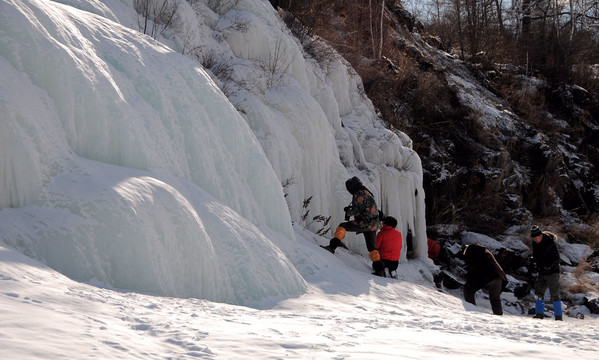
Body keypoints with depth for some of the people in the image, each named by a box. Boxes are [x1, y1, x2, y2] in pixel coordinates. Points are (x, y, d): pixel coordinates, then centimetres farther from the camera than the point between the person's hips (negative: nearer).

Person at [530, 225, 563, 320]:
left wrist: (547, 266, -28)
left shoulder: (551, 243, -19)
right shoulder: (535, 243, 3)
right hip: (542, 273, 7)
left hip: (552, 272, -7)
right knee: (538, 292, 8)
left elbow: (556, 259, -20)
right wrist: (534, 260, -4)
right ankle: (539, 314, 17)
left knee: (555, 294, -7)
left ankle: (558, 316, -3)